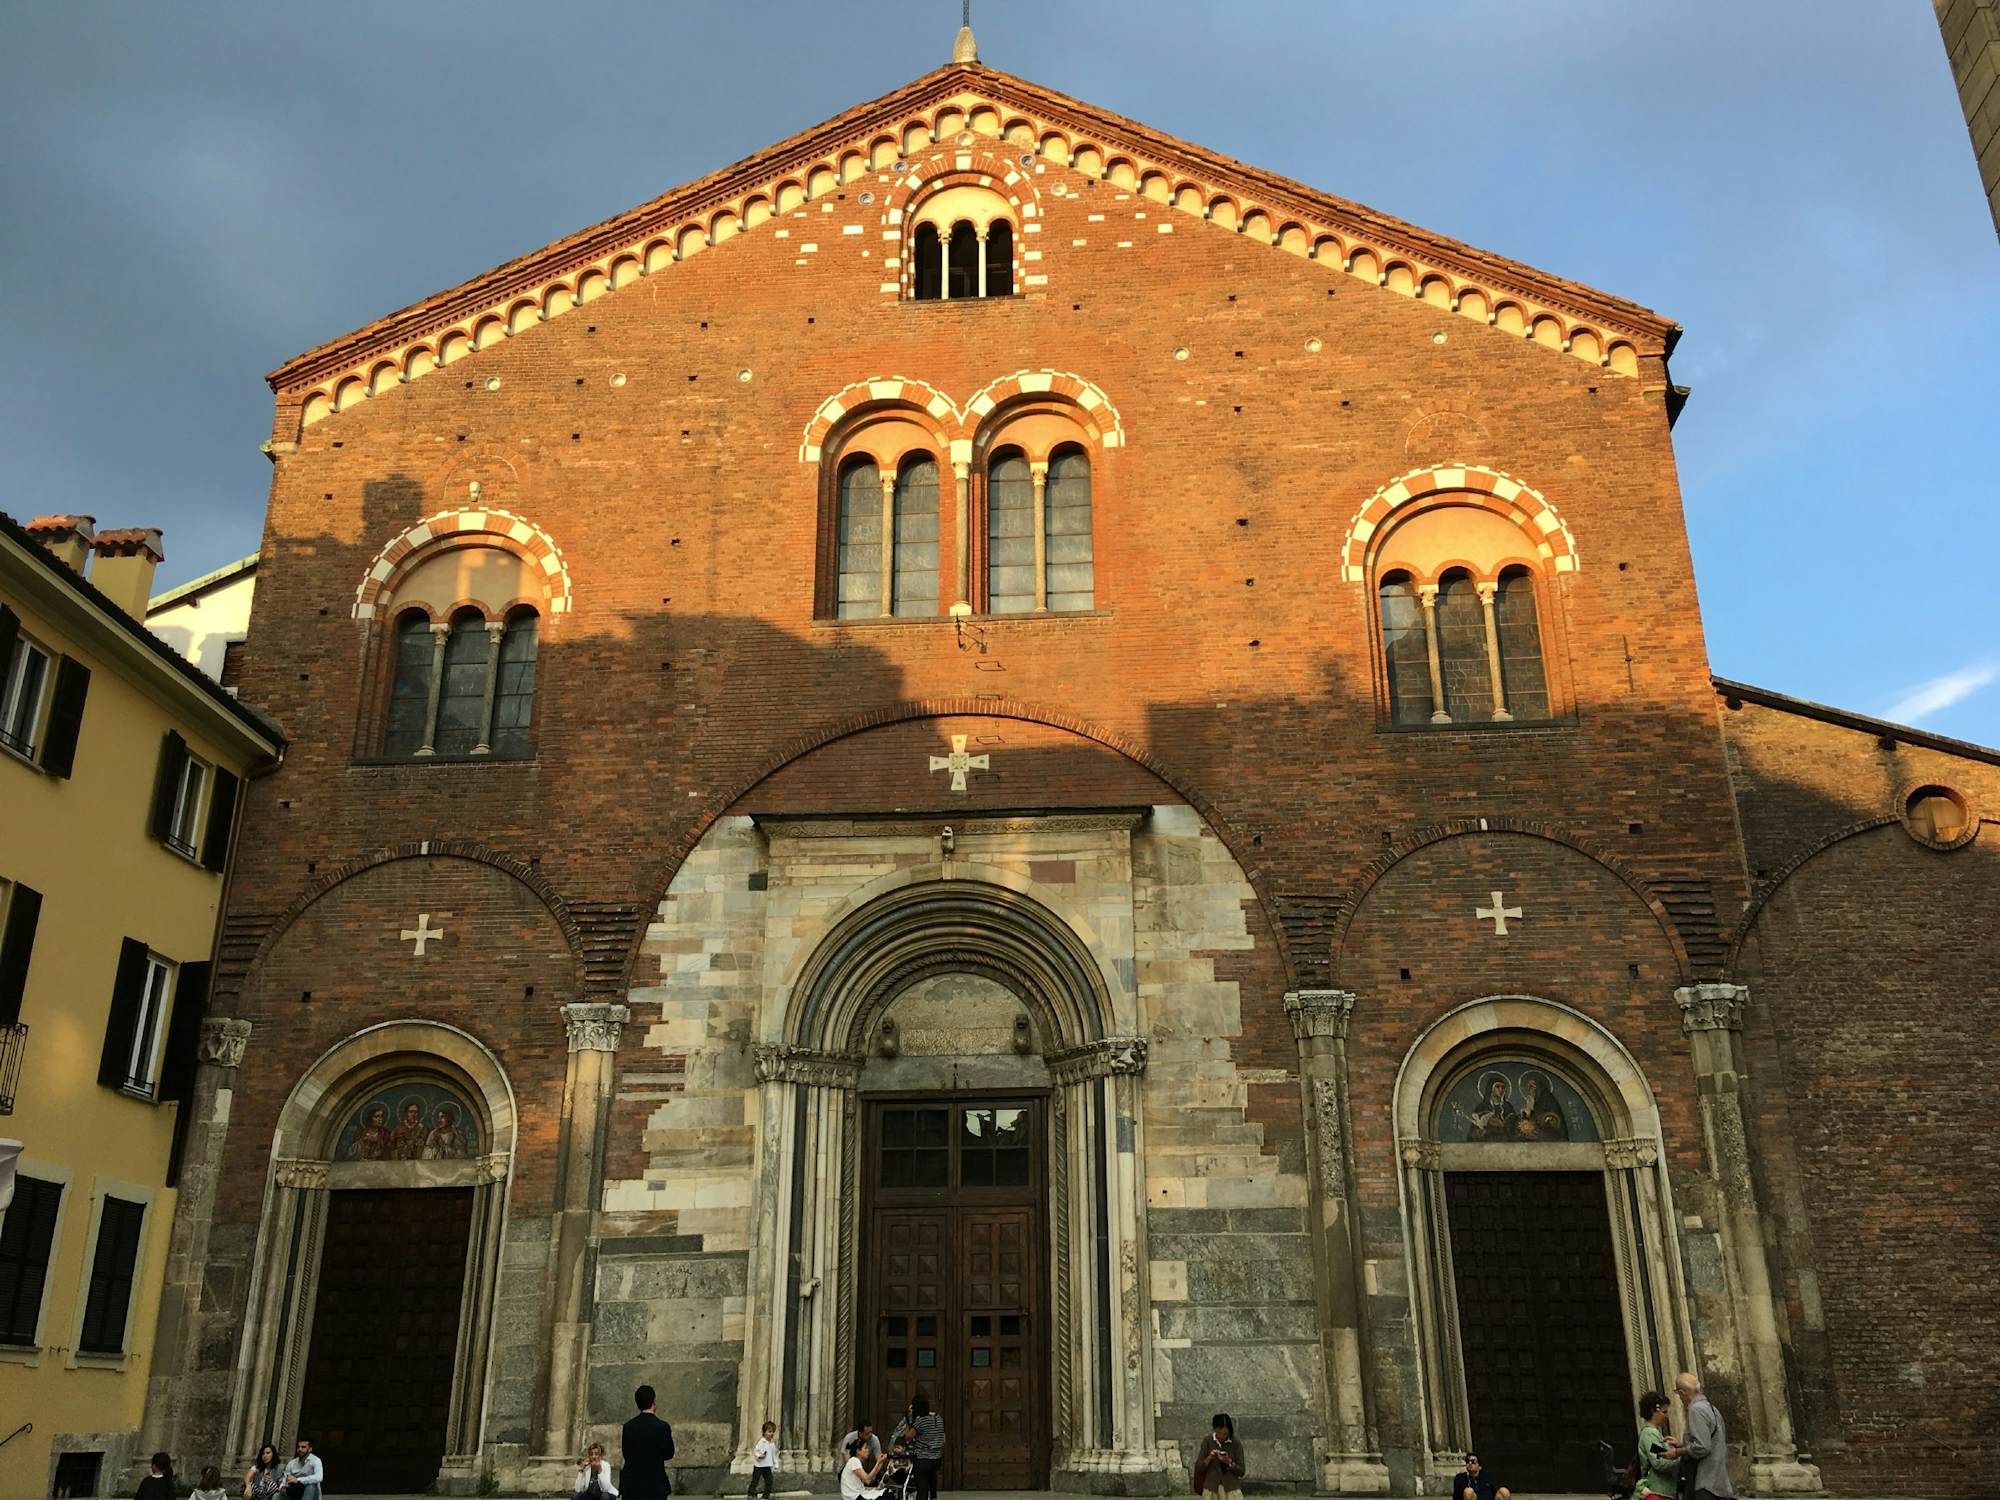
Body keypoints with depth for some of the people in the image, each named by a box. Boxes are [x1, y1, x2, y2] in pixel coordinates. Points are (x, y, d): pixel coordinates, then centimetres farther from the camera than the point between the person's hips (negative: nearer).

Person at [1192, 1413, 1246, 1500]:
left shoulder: (1236, 1444, -3)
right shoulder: (1207, 1441, -1)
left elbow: (1241, 1471, -3)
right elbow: (1198, 1467, 0)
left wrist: (1228, 1462, -20)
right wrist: (1209, 1458, -18)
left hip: (1231, 1490, -1)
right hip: (1211, 1490, 1)